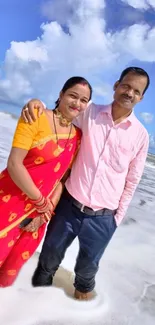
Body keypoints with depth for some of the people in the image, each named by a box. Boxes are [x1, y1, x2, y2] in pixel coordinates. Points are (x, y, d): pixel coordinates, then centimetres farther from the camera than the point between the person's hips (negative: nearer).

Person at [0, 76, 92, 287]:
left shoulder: (78, 136, 1)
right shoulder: (37, 118, -13)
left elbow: (63, 177, 3)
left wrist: (46, 211, -5)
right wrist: (41, 201, -13)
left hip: (39, 211, 5)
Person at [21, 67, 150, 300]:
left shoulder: (141, 135, -5)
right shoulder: (90, 113, -6)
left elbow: (132, 181, 2)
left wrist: (118, 216, 5)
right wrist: (38, 104, -17)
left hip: (102, 218, 0)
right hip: (68, 204, 1)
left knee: (88, 264, 21)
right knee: (50, 256, 21)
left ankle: (84, 285, 56)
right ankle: (40, 282, 54)